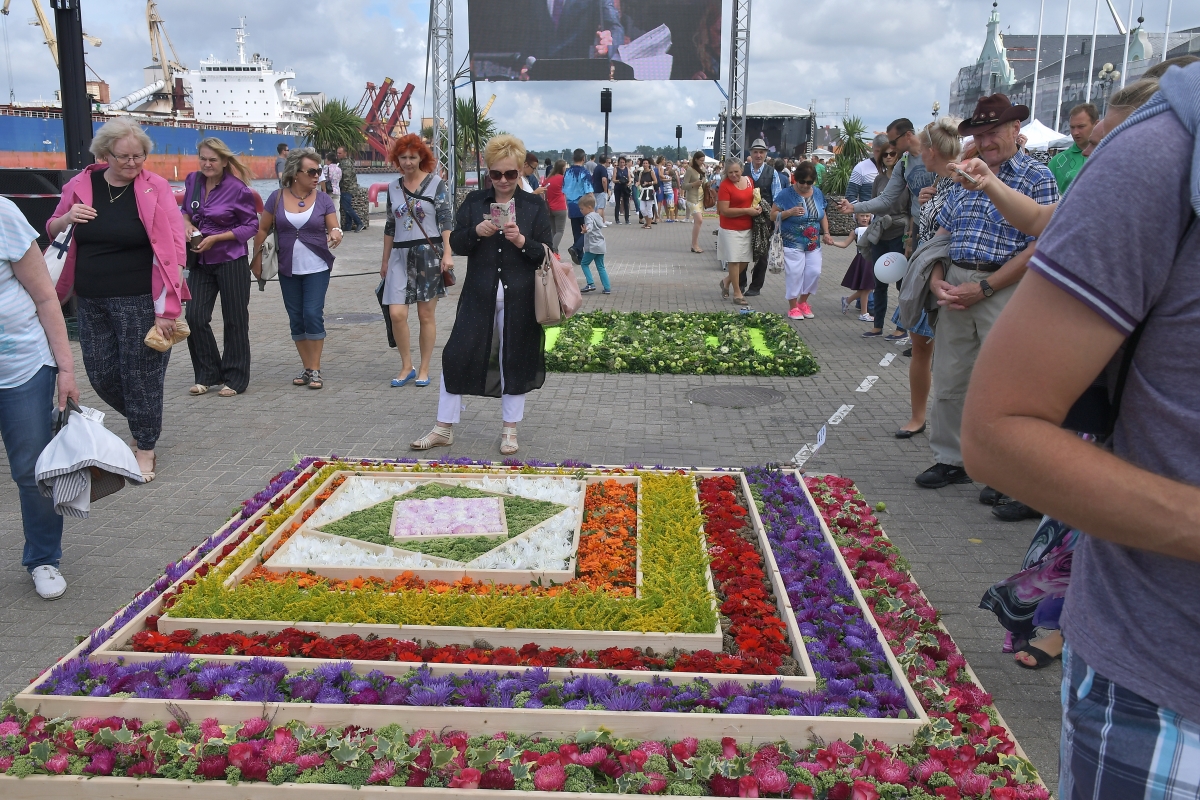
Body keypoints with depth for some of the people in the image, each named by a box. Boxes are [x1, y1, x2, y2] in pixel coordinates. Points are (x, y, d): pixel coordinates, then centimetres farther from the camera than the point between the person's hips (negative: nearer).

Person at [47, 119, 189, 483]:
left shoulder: (155, 189, -7)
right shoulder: (81, 185, 4)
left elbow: (172, 249, -11)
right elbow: (52, 231, 17)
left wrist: (167, 309, -16)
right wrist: (67, 217, -8)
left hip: (139, 301, -4)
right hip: (91, 302, 5)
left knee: (140, 374, 1)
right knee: (102, 375, 10)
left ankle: (145, 448, 18)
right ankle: (144, 421, 36)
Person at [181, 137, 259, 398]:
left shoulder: (238, 189, -11)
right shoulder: (193, 181, 3)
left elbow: (251, 226, -7)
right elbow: (185, 211, 19)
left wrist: (215, 238, -14)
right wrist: (187, 224, -4)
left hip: (231, 261, -4)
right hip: (200, 261, 5)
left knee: (234, 321, 4)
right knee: (195, 317, -2)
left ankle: (235, 379, 15)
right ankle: (207, 375, 13)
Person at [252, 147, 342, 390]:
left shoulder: (323, 200, -1)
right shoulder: (277, 198, 0)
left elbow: (333, 228, -1)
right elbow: (263, 230, 7)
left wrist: (336, 234, -25)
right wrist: (257, 259, 3)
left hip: (317, 268, -2)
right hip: (288, 270, 2)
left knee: (313, 314, -11)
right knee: (296, 318, 7)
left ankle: (315, 370, -1)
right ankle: (307, 368, 18)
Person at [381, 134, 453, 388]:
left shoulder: (437, 184, 0)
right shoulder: (393, 187, 12)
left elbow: (447, 221, -6)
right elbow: (390, 226, 17)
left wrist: (447, 254, -16)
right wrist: (385, 261, 16)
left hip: (429, 253, -3)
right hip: (401, 255, 3)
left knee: (426, 315, 2)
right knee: (396, 313, -7)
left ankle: (424, 370, 14)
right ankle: (406, 366, 10)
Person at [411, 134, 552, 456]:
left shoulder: (535, 206, 3)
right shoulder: (474, 202, 7)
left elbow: (545, 254, 0)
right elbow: (456, 244, 2)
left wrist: (522, 241, -19)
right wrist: (477, 231, -18)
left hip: (518, 299, -1)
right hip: (479, 296, 1)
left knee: (514, 360, 7)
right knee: (457, 356, 1)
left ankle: (509, 430, 22)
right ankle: (444, 429, 15)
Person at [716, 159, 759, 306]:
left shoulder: (749, 181, 5)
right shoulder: (725, 185, -14)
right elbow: (724, 211, -19)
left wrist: (756, 205, -2)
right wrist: (747, 210, -20)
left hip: (747, 228, 6)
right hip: (731, 229, -6)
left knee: (744, 260, 11)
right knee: (734, 260, -3)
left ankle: (726, 281, 34)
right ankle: (737, 293, 4)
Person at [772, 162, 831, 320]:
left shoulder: (818, 194, 6)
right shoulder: (786, 194, -9)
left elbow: (822, 215, 17)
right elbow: (773, 214, -7)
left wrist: (826, 233, 4)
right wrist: (790, 212, -22)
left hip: (813, 244, 5)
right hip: (793, 244, -5)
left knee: (814, 272, 1)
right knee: (794, 274, -4)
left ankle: (803, 302, 23)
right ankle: (793, 307, 11)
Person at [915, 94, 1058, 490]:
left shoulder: (1037, 178, -3)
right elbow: (943, 232, 17)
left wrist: (984, 288, -15)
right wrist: (936, 279, -1)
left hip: (1005, 291, -6)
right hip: (956, 289, 6)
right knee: (948, 381, 10)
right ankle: (950, 460, 25)